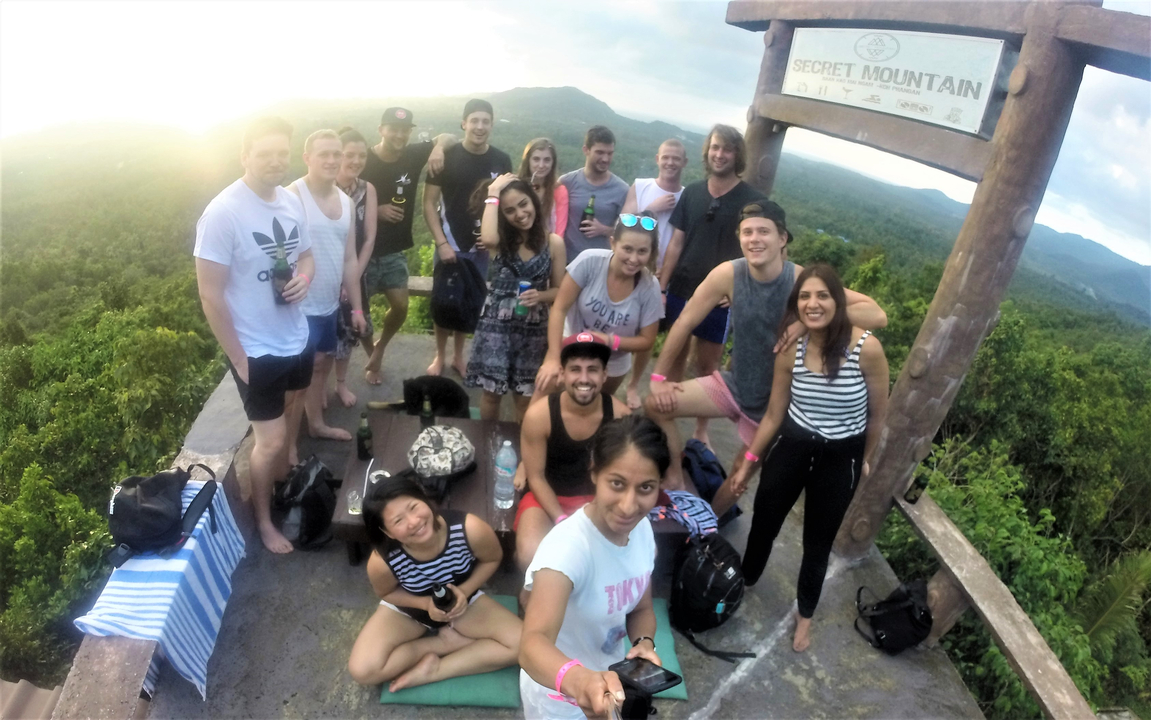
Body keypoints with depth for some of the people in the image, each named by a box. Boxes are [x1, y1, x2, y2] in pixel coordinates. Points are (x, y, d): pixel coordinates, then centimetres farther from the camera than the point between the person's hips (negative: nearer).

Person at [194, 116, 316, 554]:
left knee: (284, 420, 24)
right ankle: (263, 519, 26)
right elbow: (210, 295, -18)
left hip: (296, 338, 6)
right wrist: (238, 358, -14)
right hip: (256, 351, -6)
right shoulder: (223, 212, -21)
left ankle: (281, 480, 49)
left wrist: (304, 277, -10)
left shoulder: (292, 201, -2)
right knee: (271, 441, 3)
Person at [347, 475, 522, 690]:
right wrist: (426, 603, -24)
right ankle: (444, 641, -2)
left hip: (461, 599, 1)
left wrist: (465, 591, -25)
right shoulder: (382, 562, -33)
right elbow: (386, 592, -9)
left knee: (521, 644, -16)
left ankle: (431, 670, -7)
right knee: (362, 670, -21)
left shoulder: (470, 529, -36)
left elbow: (492, 559, -13)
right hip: (408, 608, 0)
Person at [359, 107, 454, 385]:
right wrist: (376, 210, -21)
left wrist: (439, 147, -15)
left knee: (400, 305, 0)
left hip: (395, 250, 3)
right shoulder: (364, 162, -14)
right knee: (360, 308, 5)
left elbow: (448, 137, 7)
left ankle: (379, 349, 28)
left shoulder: (413, 155, -4)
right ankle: (371, 355, 30)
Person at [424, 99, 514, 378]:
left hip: (482, 246, 2)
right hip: (450, 244, -2)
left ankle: (459, 356, 28)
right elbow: (429, 203, -6)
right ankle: (440, 356, 25)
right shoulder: (447, 156, -8)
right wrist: (441, 243, -14)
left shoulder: (501, 160, -1)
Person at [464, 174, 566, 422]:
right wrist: (493, 194, -20)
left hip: (534, 327, 0)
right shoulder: (500, 238, -4)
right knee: (492, 392, 9)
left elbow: (560, 290, 4)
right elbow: (487, 239, -31)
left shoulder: (553, 242, -3)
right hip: (496, 322, 0)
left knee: (525, 397, 11)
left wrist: (539, 296, -18)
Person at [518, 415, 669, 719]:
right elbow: (532, 643, -46)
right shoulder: (567, 546, -34)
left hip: (611, 678, 6)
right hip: (560, 695, -6)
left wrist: (644, 642, -19)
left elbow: (642, 608, 0)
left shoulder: (642, 528, -13)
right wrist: (577, 679, -64)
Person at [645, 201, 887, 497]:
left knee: (743, 472, 13)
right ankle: (675, 478, 12)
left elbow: (877, 316, -29)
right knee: (656, 405, -9)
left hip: (776, 398, -2)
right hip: (733, 384, 2)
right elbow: (685, 322, -10)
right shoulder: (728, 274, -18)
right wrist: (659, 377, -7)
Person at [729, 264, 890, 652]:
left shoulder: (867, 348, -23)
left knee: (818, 541, 16)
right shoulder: (790, 350, -13)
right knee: (763, 523, 17)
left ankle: (805, 613, 43)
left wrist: (862, 460, 7)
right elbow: (774, 414, -1)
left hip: (840, 459, -2)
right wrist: (749, 461, 4)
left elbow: (877, 415, -7)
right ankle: (744, 581, 48)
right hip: (791, 447, 2)